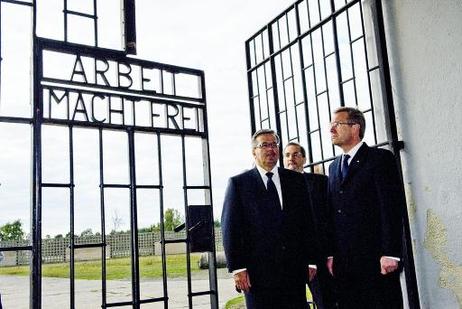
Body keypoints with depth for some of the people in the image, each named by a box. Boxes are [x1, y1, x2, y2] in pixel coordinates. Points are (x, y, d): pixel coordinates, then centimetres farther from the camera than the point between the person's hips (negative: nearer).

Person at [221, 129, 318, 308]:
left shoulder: (297, 180, 11)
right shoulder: (238, 183, 2)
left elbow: (308, 222, 10)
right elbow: (230, 228, -2)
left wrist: (311, 260, 6)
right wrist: (237, 268, -7)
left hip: (295, 268, 3)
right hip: (257, 269, -2)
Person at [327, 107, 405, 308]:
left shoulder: (381, 158, -2)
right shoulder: (334, 167, 16)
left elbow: (393, 208, -9)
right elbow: (332, 214, 14)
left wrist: (390, 253, -15)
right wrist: (331, 254, 9)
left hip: (376, 260, -5)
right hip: (344, 262, 6)